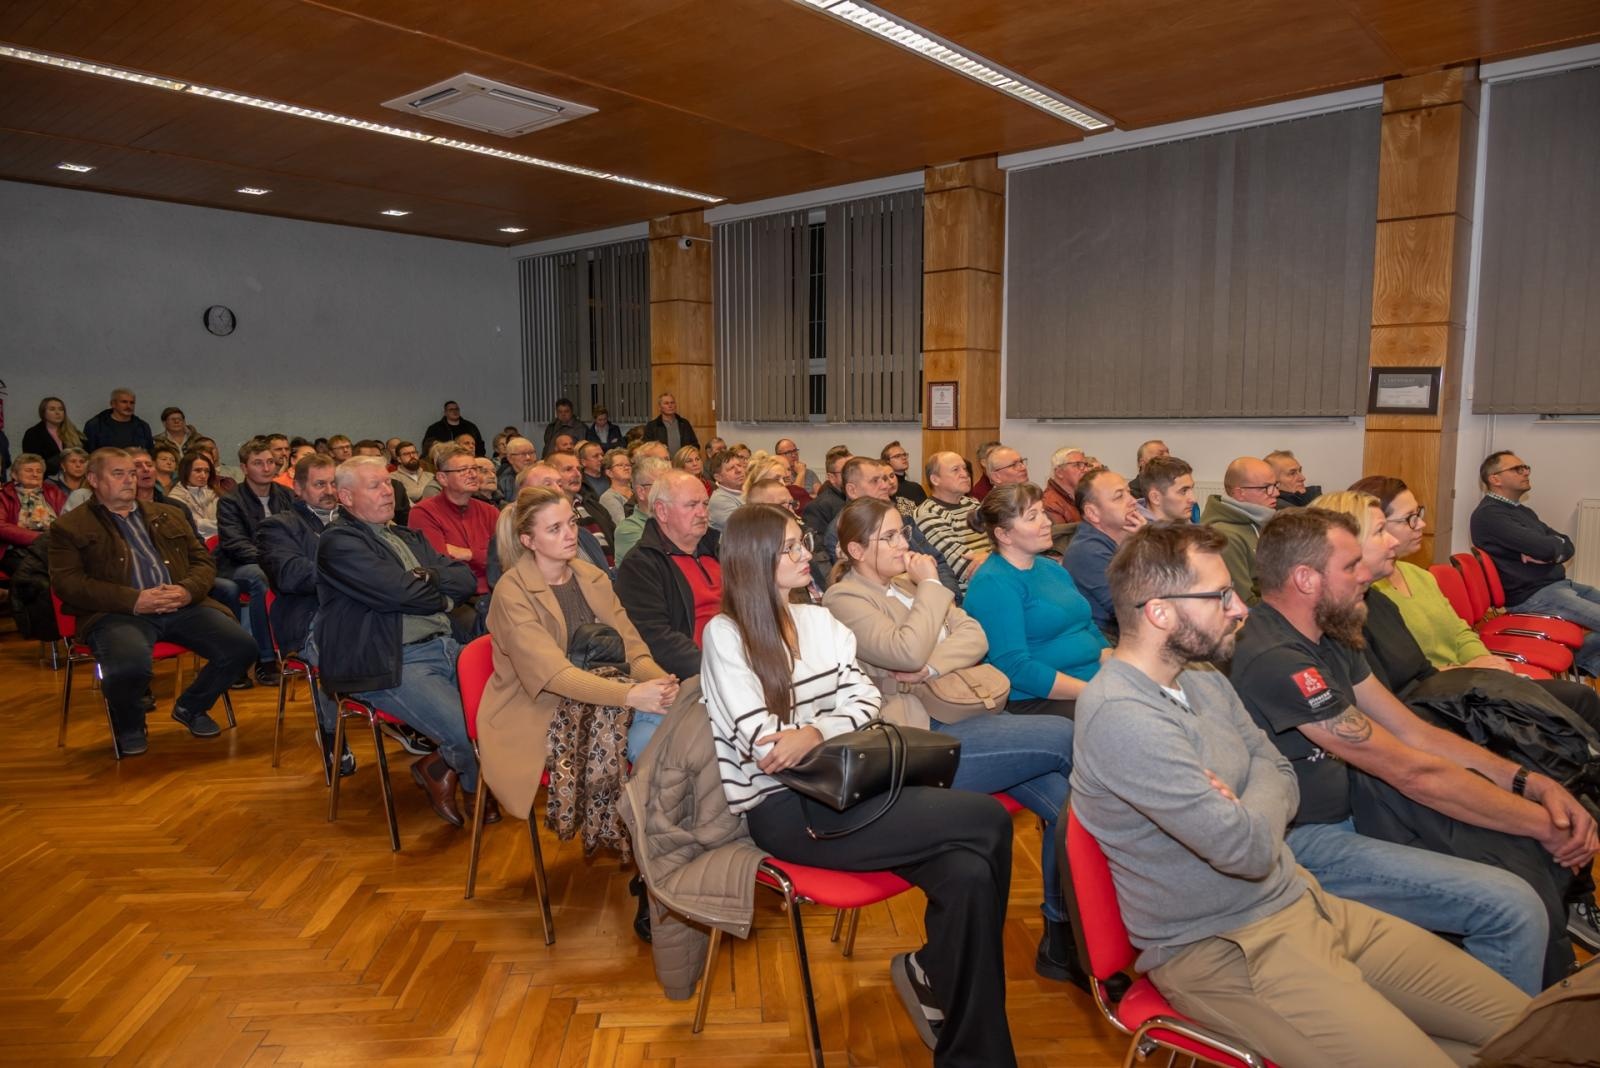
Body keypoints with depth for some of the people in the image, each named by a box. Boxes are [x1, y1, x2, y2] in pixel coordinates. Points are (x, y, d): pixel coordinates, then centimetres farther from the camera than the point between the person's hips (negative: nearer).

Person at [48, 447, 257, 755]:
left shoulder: (168, 515, 25)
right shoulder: (70, 527, 11)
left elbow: (203, 560, 19)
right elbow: (67, 583, -2)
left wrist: (187, 590, -5)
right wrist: (133, 600, -15)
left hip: (182, 606, 4)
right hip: (117, 613, -4)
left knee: (242, 648, -18)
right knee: (129, 666, -37)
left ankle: (191, 707, 12)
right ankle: (129, 726, 1)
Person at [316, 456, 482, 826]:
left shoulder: (409, 538, 20)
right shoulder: (338, 542, -5)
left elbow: (466, 579, 10)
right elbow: (402, 593, -17)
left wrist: (426, 576, -9)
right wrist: (442, 594, 2)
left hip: (443, 647, 8)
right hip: (392, 665, -8)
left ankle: (446, 765, 14)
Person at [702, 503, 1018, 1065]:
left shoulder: (819, 621, 15)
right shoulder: (724, 635, -6)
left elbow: (866, 698, 3)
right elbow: (765, 746, -14)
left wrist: (815, 733, -17)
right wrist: (840, 728, -7)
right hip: (782, 809, -6)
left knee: (969, 874, -21)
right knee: (987, 822, -19)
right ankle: (930, 973, 4)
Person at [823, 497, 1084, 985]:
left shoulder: (911, 582, 19)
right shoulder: (844, 599, -4)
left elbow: (974, 636, 7)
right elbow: (906, 652, -20)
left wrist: (932, 668, -12)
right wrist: (930, 586, -9)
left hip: (967, 713, 7)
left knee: (1066, 798, -14)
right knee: (1065, 737, -16)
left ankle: (1061, 938, 0)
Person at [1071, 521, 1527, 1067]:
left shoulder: (1203, 681, 5)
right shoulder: (1121, 716, -26)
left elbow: (1281, 779, 8)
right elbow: (1250, 849, -25)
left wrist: (1238, 808, -12)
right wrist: (1248, 814, -4)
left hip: (1304, 900, 8)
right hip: (1221, 948, -8)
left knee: (1520, 1023, 3)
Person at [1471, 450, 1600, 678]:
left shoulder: (1523, 511, 18)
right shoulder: (1489, 514, -15)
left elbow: (1567, 546, 12)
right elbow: (1545, 548, -23)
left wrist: (1550, 553, -12)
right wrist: (1555, 545, 2)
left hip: (1560, 584, 10)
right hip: (1532, 595, -10)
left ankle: (1581, 658, 17)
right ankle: (1580, 657, 9)